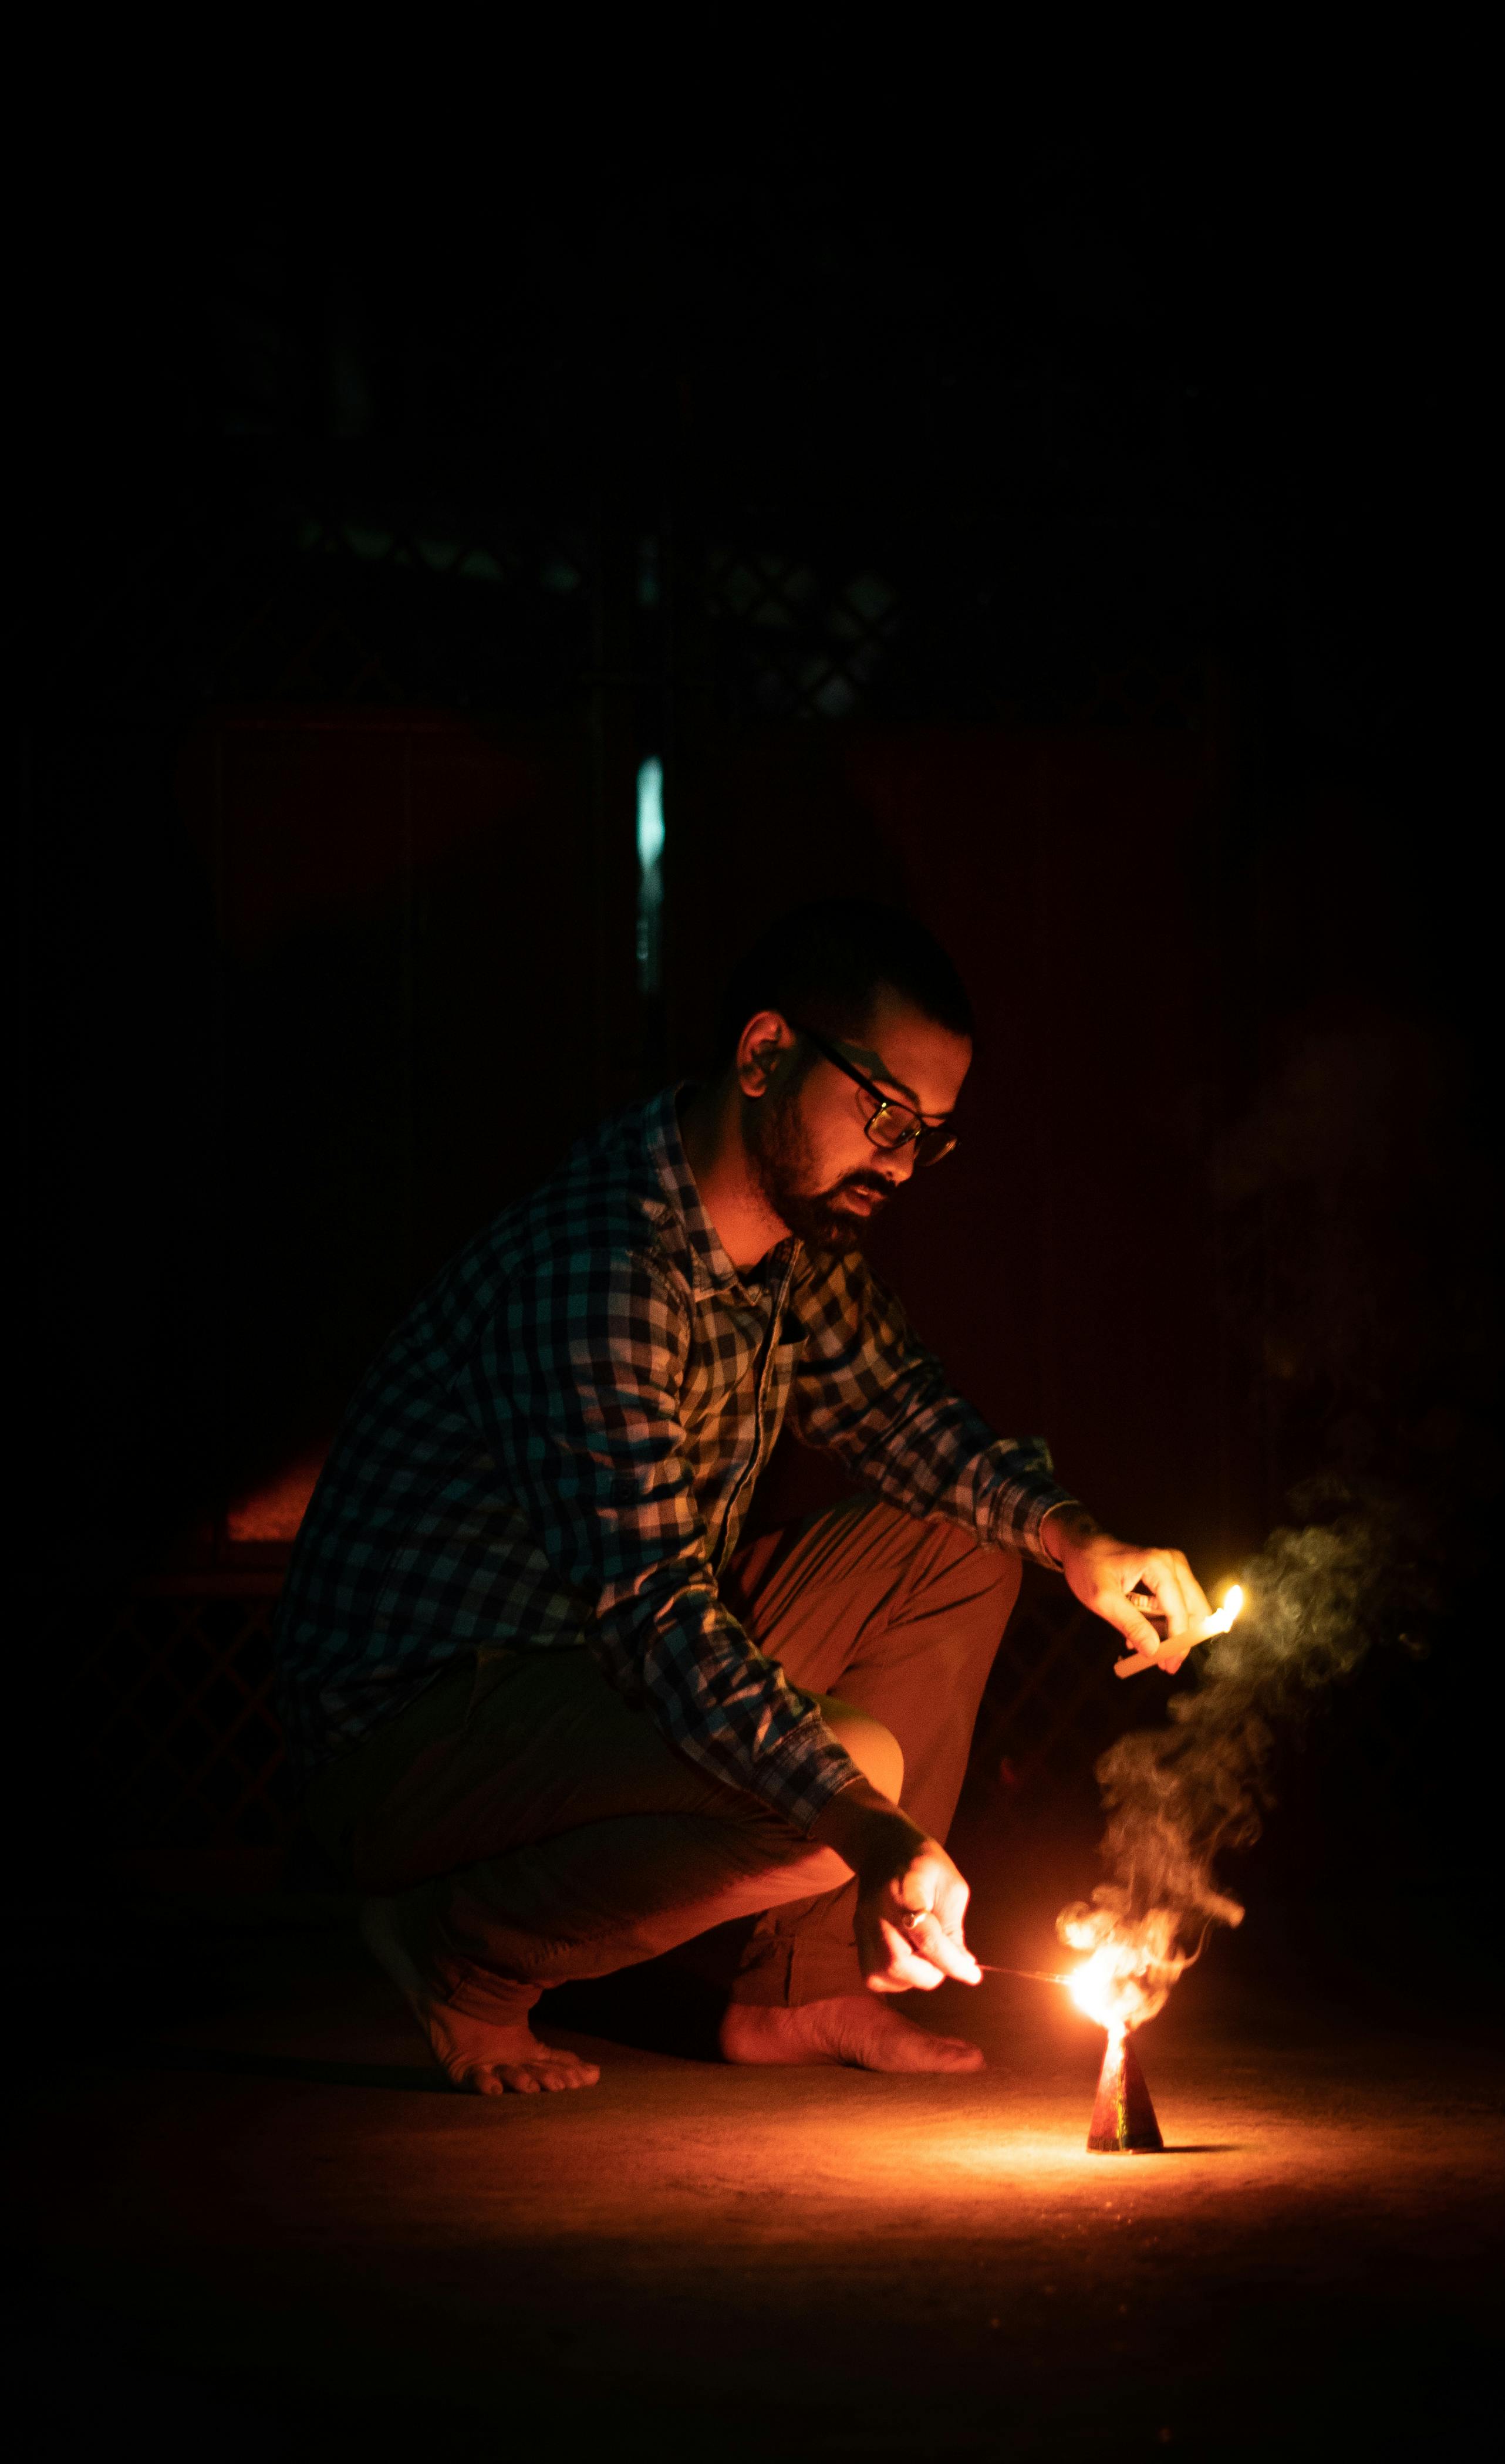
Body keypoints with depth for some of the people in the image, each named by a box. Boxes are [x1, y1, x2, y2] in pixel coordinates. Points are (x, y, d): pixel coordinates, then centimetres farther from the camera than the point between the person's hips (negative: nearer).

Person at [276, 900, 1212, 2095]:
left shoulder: (800, 1226, 2)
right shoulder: (596, 1266, -28)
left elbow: (902, 1413, 15)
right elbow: (655, 1613, -34)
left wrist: (1077, 1539, -6)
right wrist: (876, 1832, -43)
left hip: (617, 1672, 10)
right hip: (413, 1724, -10)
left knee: (959, 1550, 6)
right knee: (848, 1759, -29)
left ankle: (801, 1989, 8)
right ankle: (464, 1953, -7)